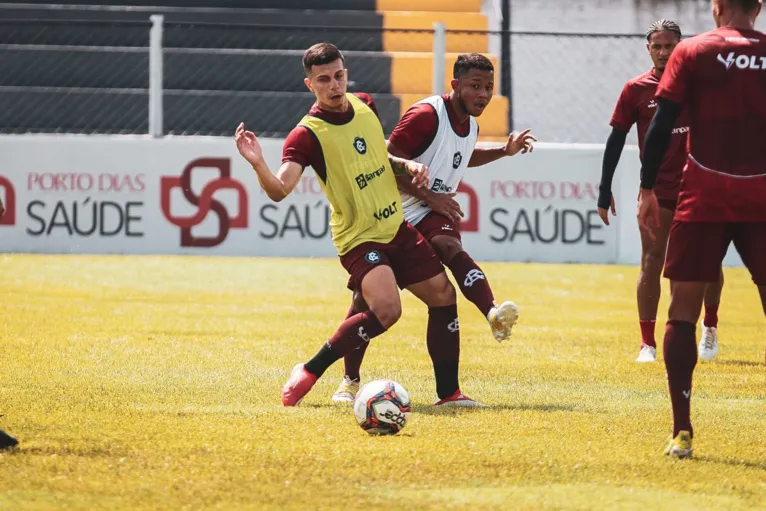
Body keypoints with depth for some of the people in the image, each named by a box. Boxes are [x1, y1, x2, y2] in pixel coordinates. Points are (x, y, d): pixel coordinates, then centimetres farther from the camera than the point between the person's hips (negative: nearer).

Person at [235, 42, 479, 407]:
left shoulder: (365, 106, 3)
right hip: (359, 238, -7)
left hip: (397, 227, 7)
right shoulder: (307, 134, -18)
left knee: (444, 296, 5)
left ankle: (449, 394, 17)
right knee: (387, 309, -28)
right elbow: (279, 190, -31)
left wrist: (408, 166, 4)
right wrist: (258, 164, -50)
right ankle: (310, 371, -11)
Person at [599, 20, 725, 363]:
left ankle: (710, 328, 26)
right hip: (657, 190, -1)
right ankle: (647, 342, -3)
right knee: (652, 262, -6)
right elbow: (616, 140, 2)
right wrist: (605, 190, -1)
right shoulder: (637, 89, 0)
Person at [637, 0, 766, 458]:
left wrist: (647, 189, 0)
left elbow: (662, 125, -5)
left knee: (683, 311, 4)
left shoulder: (693, 51, -1)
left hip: (705, 198, -1)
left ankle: (682, 432, -4)